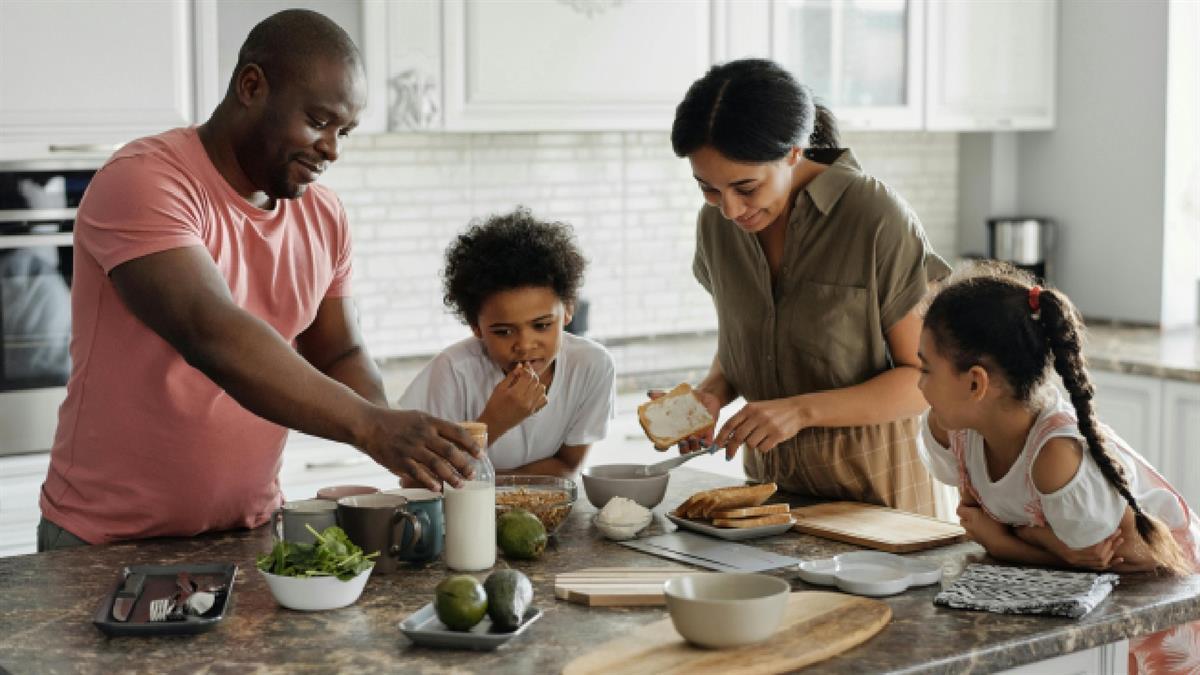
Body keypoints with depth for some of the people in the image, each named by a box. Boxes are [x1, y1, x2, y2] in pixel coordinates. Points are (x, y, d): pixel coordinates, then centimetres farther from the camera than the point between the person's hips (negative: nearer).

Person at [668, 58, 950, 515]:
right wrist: (712, 394, -9)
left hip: (870, 483, -4)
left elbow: (927, 378, -15)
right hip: (769, 475, 5)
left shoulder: (877, 218, -19)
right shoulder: (717, 222, -2)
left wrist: (802, 410, -25)